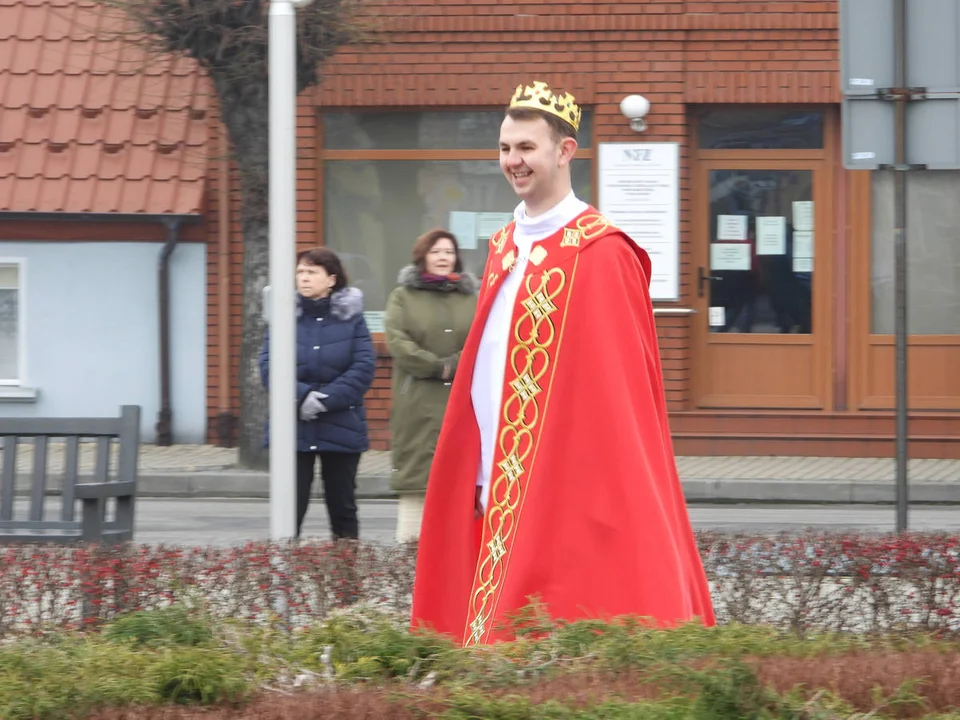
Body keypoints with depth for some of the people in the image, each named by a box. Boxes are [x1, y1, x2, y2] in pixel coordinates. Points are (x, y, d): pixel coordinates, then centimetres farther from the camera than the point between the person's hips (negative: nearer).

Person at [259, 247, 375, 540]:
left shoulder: (350, 317, 1)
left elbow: (363, 368, -8)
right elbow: (269, 365, -6)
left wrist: (326, 399, -16)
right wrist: (301, 396, -20)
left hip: (341, 428, 0)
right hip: (294, 427, 0)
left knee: (342, 505, 10)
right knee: (290, 505, -4)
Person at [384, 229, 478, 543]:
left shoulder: (471, 297, 15)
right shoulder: (403, 296, 9)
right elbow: (397, 342, -4)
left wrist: (456, 364, -13)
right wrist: (438, 366, -11)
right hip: (418, 406, -2)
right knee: (416, 481, -6)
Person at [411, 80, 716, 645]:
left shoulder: (599, 255, -9)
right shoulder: (504, 248, 15)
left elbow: (618, 389, -11)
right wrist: (483, 478, 14)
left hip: (568, 488, -8)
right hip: (503, 488, 8)